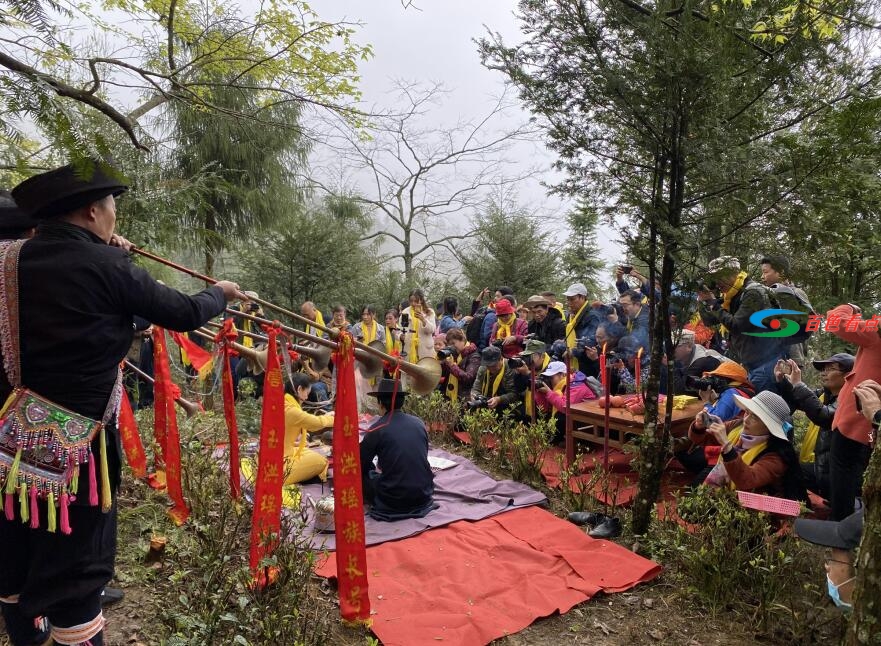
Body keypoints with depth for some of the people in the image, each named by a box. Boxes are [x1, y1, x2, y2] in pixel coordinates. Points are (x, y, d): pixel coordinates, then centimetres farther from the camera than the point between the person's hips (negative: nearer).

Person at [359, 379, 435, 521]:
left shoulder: (377, 428, -9)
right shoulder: (419, 423, 4)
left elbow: (360, 465, 2)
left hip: (392, 501, -4)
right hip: (424, 495, 4)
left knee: (361, 474, 16)